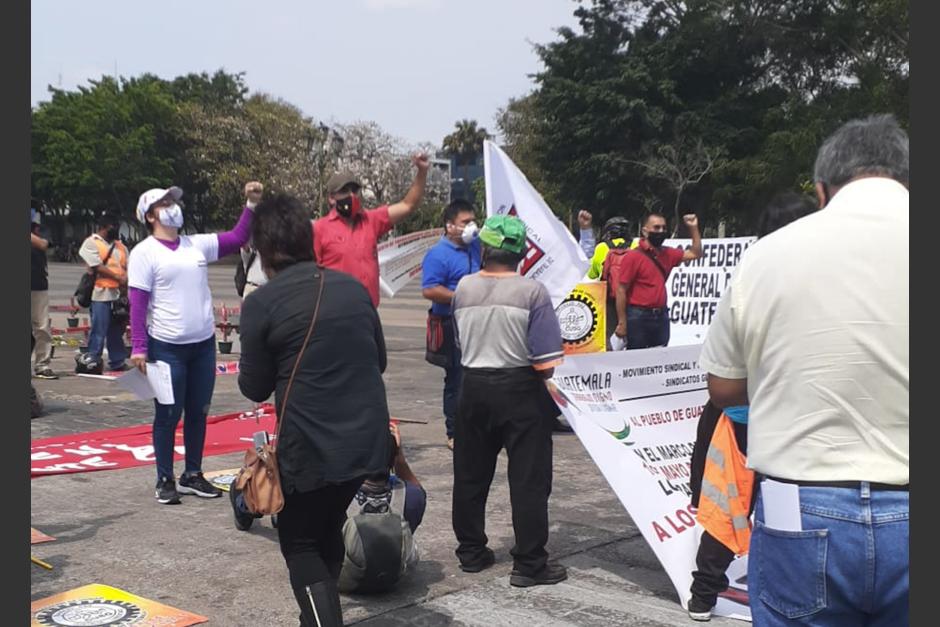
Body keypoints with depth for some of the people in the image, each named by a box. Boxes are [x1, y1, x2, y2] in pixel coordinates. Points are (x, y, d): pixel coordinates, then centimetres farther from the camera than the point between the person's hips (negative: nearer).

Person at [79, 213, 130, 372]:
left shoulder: (120, 246, 19)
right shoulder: (91, 242, -1)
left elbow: (127, 267, 14)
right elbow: (97, 267, -11)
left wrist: (127, 280, -7)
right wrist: (119, 278, -15)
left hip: (120, 294, 6)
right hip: (102, 294, -6)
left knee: (117, 330, 10)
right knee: (99, 331, -5)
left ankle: (117, 362, 17)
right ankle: (91, 361, 3)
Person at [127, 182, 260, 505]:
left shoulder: (198, 244, 8)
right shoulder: (144, 252, -6)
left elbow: (237, 238, 10)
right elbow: (137, 303, -10)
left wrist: (251, 205, -1)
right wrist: (138, 347, -16)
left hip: (204, 344, 5)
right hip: (166, 347, -5)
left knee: (198, 412, 12)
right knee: (168, 415, 4)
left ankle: (193, 475, 24)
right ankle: (165, 480, 16)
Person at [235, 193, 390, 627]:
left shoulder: (261, 303, -9)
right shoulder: (353, 287, 5)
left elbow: (254, 388, -2)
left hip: (311, 446, -5)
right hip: (369, 439, 5)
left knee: (299, 542, 14)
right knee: (328, 533, 25)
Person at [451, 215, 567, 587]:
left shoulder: (463, 288, 0)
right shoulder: (532, 291, -12)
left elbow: (461, 341, 9)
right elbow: (546, 359, -15)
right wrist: (543, 378, 5)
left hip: (473, 387, 5)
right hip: (519, 389, -4)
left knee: (470, 475, 15)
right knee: (529, 479, 1)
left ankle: (471, 552, 25)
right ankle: (529, 564, 4)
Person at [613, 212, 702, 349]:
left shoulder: (667, 254, 10)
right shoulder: (633, 256, -9)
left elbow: (695, 254, 23)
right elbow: (621, 291, -11)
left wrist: (694, 228, 12)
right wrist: (622, 322, -15)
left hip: (661, 316, 6)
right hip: (638, 317, -6)